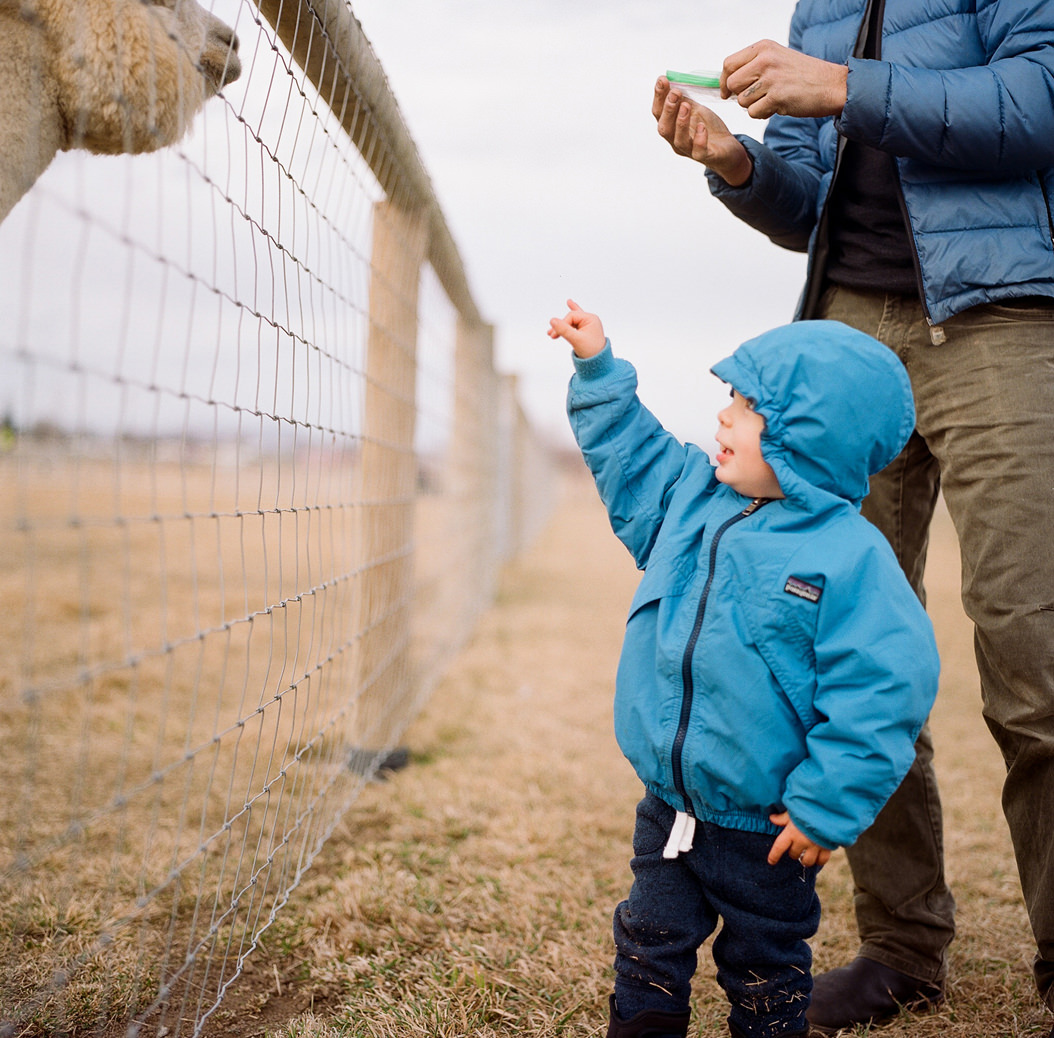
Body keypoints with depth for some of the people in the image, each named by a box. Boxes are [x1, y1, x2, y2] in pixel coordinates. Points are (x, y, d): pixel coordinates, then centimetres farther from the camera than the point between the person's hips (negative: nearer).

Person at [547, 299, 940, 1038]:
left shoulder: (850, 556, -21)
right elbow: (631, 457, 18)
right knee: (649, 945, 17)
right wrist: (598, 371, 13)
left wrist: (827, 808, -22)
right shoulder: (693, 498, -1)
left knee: (765, 970, 15)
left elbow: (883, 691, -22)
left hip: (764, 829, -5)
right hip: (669, 807, 6)